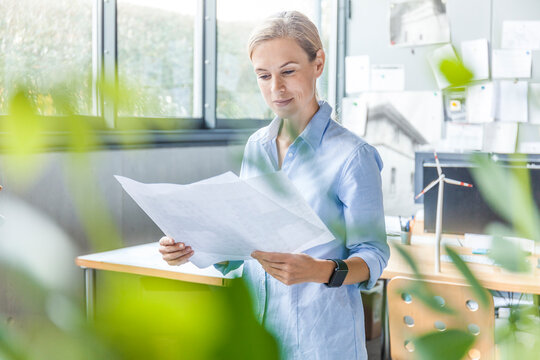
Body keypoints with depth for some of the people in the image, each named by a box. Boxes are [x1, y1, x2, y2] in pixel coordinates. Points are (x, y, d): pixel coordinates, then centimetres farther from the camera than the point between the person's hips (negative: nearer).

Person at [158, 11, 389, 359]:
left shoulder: (351, 155, -13)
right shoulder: (256, 146, 5)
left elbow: (373, 256, -12)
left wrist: (322, 271, -30)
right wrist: (193, 248, -7)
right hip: (256, 323, 5)